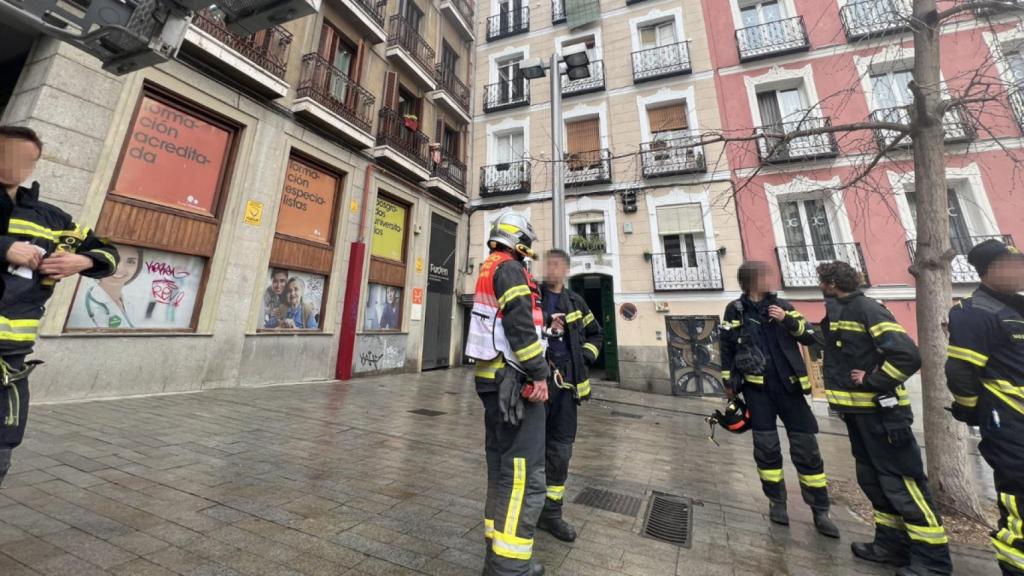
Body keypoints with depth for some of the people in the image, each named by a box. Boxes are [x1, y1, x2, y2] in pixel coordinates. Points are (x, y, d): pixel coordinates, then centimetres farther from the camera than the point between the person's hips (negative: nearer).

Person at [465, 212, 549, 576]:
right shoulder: (510, 268, -9)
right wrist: (539, 374, -17)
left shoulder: (488, 270, 21)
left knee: (502, 465, 17)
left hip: (493, 378, 11)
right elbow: (520, 324, -20)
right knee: (525, 472, -4)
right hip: (514, 380, -10)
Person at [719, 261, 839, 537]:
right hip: (757, 388, -2)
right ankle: (777, 502, 23)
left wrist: (788, 320, -15)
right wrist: (729, 383, 2)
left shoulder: (782, 305, 6)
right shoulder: (735, 310, -2)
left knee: (806, 448, 6)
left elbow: (812, 337, 2)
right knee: (766, 447, 5)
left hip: (788, 385, 2)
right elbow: (726, 348, 2)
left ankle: (820, 511, 23)